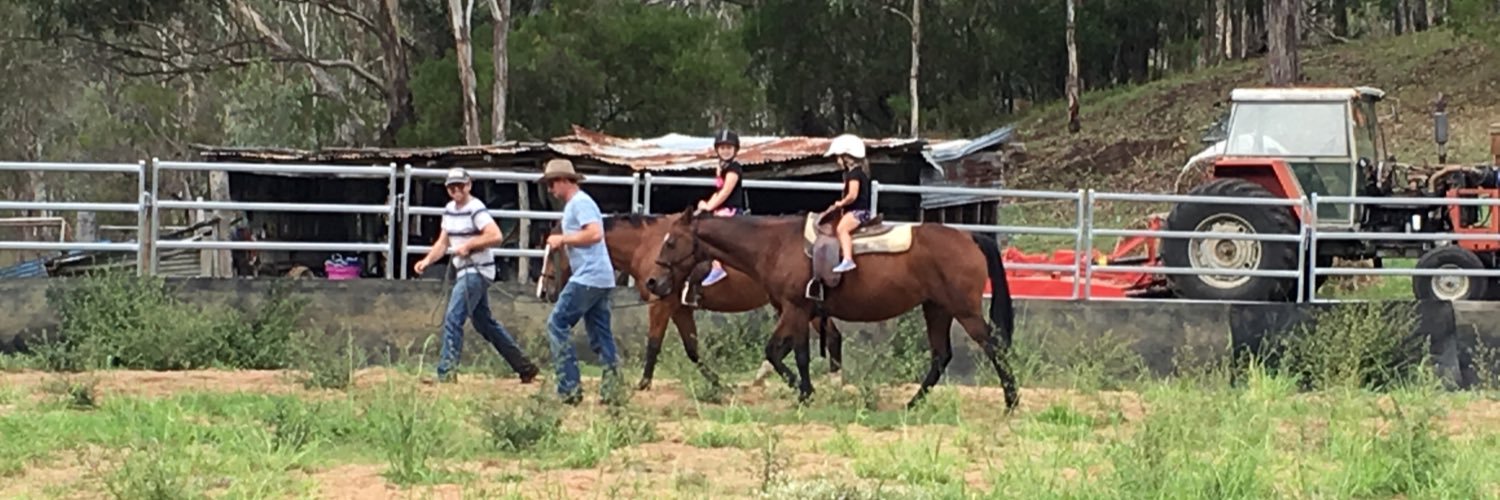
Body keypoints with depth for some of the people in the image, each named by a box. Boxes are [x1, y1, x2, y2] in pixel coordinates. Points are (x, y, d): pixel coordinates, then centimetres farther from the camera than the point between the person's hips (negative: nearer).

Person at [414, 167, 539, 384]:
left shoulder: (475, 209, -15)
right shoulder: (449, 210, 12)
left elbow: (495, 236, -26)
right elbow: (443, 242, 18)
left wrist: (468, 245, -21)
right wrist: (427, 261, 3)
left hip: (477, 271, -10)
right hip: (464, 272, 10)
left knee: (453, 319, -14)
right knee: (485, 323, 15)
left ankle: (446, 373, -14)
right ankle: (524, 367, 21)